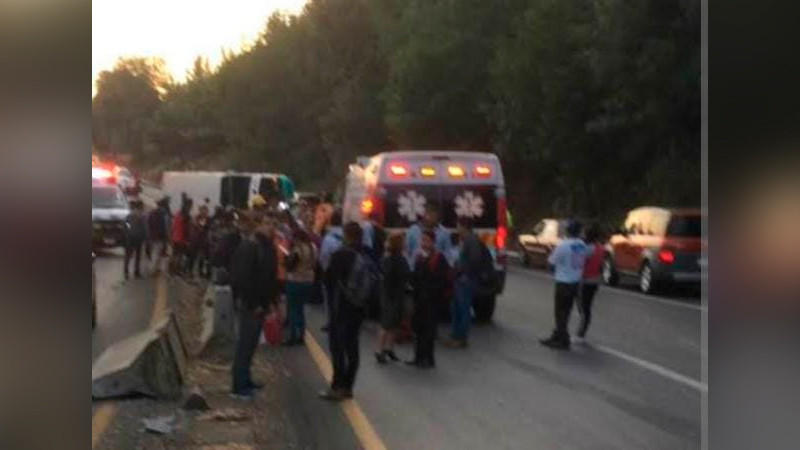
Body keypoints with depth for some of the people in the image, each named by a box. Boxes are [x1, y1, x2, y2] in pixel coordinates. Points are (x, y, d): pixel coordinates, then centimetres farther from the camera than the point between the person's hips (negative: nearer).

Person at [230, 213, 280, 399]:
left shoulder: (265, 246, 10)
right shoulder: (248, 248, -18)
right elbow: (243, 278, -22)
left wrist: (271, 299, 7)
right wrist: (253, 304, -19)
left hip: (261, 303, 8)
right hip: (251, 305, -8)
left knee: (250, 343, 18)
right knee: (246, 343, -2)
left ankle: (245, 379, 30)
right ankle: (238, 386, 4)